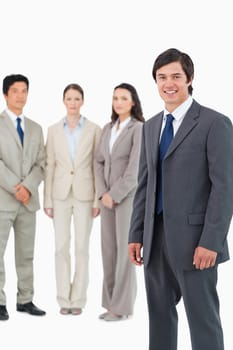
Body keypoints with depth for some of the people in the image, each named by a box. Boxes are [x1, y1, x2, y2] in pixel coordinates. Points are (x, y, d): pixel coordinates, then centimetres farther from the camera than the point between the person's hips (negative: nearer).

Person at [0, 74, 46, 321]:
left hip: (29, 199, 5)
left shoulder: (35, 129, 15)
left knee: (26, 254, 7)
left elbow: (41, 164, 7)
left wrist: (27, 186, -9)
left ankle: (25, 300, 14)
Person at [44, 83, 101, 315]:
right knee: (61, 246, 2)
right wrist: (47, 200, 0)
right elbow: (49, 166, 4)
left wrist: (98, 199, -6)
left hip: (84, 194, -1)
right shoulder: (53, 130, 5)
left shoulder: (94, 129, 0)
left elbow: (98, 166, -1)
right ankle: (63, 299, 11)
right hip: (60, 194, 2)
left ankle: (78, 299, 10)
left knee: (82, 247, 1)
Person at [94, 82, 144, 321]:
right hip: (109, 197, 6)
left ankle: (123, 306, 4)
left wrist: (115, 195, -16)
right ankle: (112, 303, 15)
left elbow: (135, 168, -16)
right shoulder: (108, 128, 12)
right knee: (108, 249, 6)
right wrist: (103, 193, -5)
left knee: (124, 250, -4)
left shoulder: (139, 129, -9)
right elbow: (99, 162, 8)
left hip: (128, 195, -6)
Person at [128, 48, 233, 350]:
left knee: (202, 319, 2)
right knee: (159, 313, 14)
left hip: (193, 238, -6)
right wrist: (136, 234, 9)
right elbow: (144, 185, 14)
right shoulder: (151, 126, 14)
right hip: (156, 236, 6)